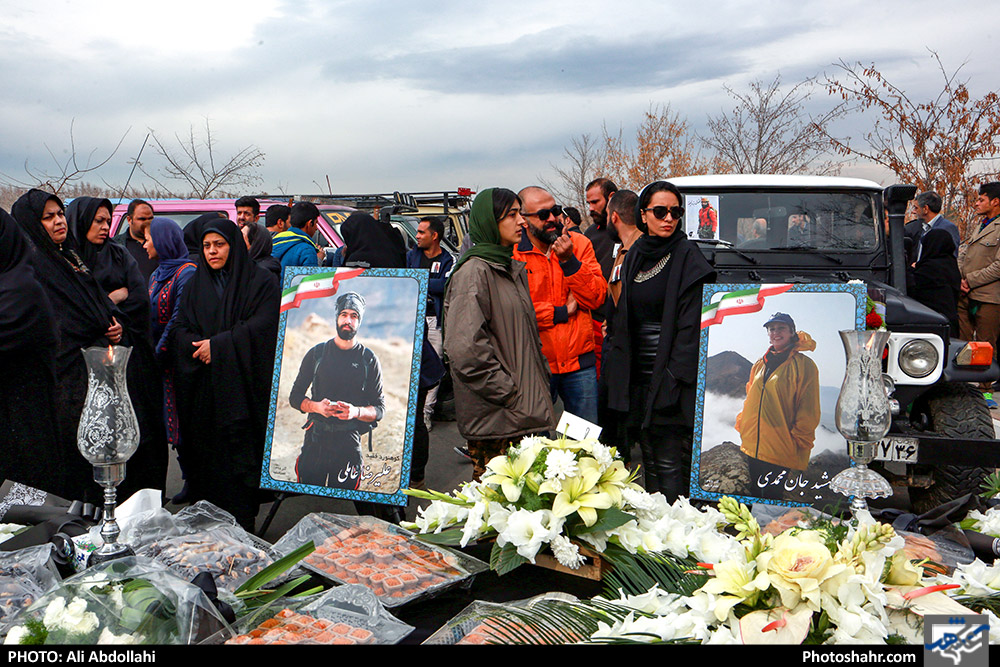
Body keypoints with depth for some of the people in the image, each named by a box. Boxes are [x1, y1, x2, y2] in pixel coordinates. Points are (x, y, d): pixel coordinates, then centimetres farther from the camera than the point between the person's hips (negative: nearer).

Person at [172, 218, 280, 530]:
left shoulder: (261, 281, 2)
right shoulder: (195, 285, 17)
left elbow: (262, 327, -10)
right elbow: (181, 331, 11)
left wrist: (218, 345, -13)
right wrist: (199, 347, -10)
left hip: (242, 384, -4)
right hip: (203, 389, 4)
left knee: (241, 455, -6)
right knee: (206, 457, 3)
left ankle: (241, 527, 1)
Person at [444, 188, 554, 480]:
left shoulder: (514, 269, 19)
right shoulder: (473, 272, -10)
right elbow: (465, 347, -20)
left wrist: (541, 377, 14)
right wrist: (510, 394, -16)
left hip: (524, 412, 9)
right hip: (493, 418, -8)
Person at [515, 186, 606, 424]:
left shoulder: (579, 244, 5)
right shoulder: (511, 253, -6)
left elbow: (597, 297, -4)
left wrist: (569, 261, -15)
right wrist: (561, 313, -10)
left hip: (579, 360, 3)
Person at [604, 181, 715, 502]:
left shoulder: (688, 258, -6)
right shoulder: (634, 255, 13)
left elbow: (691, 324, -12)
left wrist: (675, 376, -17)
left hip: (670, 378, -6)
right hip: (638, 375, 6)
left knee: (670, 463, -5)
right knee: (649, 459, 13)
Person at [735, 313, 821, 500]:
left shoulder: (803, 365, -4)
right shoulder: (760, 365, 14)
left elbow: (809, 411, -7)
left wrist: (798, 440, -11)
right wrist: (742, 425, 12)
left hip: (781, 453, -6)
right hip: (753, 449, 6)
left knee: (771, 495, -1)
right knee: (755, 494, 13)